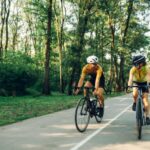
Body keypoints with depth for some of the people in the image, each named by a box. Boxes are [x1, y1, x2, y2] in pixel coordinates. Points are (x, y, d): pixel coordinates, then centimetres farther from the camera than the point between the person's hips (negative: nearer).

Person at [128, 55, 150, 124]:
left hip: (144, 83, 0)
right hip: (136, 83, 0)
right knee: (135, 94, -32)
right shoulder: (133, 69, -29)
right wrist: (129, 86, -58)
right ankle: (135, 103, 1)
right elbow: (130, 78, -41)